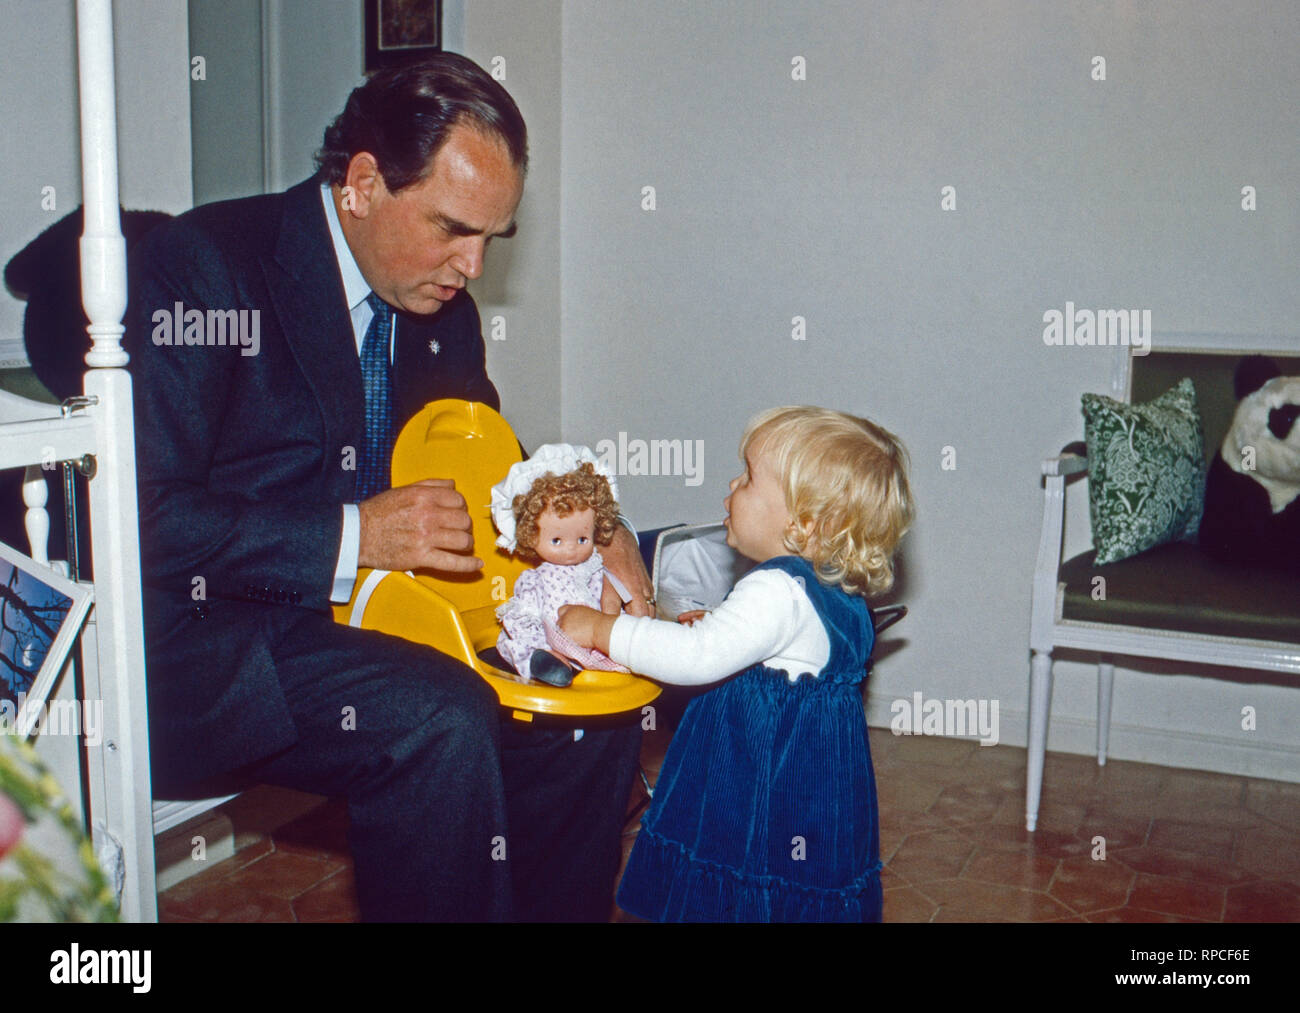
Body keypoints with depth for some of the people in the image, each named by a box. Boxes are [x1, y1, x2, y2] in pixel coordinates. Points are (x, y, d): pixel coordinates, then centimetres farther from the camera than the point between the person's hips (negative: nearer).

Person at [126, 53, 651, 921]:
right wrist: (352, 536, -24)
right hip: (201, 633, -7)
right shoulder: (203, 267, -14)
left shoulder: (441, 307, 7)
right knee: (441, 721, -29)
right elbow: (138, 515, -20)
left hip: (377, 615, 7)